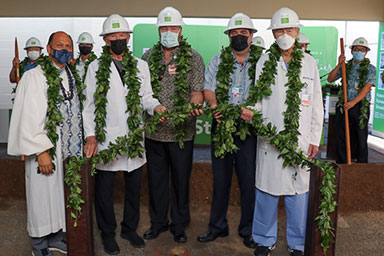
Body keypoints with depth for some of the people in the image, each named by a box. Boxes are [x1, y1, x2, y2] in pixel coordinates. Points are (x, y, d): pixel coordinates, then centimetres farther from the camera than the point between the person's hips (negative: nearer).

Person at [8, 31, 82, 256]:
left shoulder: (70, 76, 11)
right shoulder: (35, 77, -11)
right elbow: (30, 118, -16)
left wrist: (79, 143, 12)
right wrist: (41, 151, -19)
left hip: (68, 149, 7)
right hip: (45, 149, -7)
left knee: (60, 194, 15)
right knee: (43, 196, 4)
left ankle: (55, 237, 31)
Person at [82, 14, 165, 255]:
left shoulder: (141, 66, 9)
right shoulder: (95, 68, 2)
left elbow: (146, 97, 7)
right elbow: (89, 105, 0)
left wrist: (157, 106, -15)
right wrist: (90, 136, -9)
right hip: (105, 137, -2)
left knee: (134, 186, 13)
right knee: (105, 188, 8)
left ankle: (130, 229, 33)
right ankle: (108, 233, 28)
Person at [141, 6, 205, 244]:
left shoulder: (193, 57, 2)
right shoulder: (148, 57, 9)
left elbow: (197, 91, -6)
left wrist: (194, 107, -27)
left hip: (182, 131, -2)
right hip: (154, 131, 3)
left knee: (181, 179, 8)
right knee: (156, 178, 13)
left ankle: (179, 224, 25)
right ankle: (158, 222, 30)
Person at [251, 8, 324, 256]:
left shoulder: (309, 62, 10)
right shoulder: (264, 62, 7)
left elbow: (316, 104, 10)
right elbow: (256, 98, 8)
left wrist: (315, 139, 5)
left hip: (301, 139, 1)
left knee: (299, 190, 5)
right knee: (267, 189, 6)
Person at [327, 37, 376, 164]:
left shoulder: (370, 68, 1)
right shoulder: (346, 66, 12)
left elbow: (367, 87, -11)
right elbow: (330, 79, 7)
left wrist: (353, 102, -24)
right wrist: (339, 65, -6)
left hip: (360, 107, -3)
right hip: (344, 106, 3)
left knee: (360, 138, 2)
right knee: (341, 137, 4)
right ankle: (341, 166, 15)